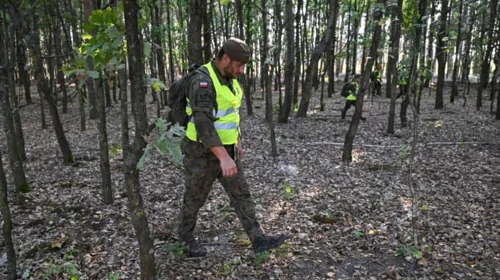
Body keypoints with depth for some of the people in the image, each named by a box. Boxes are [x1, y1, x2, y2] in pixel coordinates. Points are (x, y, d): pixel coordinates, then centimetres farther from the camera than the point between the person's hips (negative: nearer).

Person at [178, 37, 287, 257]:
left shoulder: (229, 79, 6)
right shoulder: (202, 81, -24)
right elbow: (203, 123, -33)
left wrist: (236, 143, 21)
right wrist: (224, 157, -38)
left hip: (226, 149, 8)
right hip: (202, 152, -8)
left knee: (241, 194, 6)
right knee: (194, 199, 11)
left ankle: (258, 240, 12)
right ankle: (185, 240, 33)